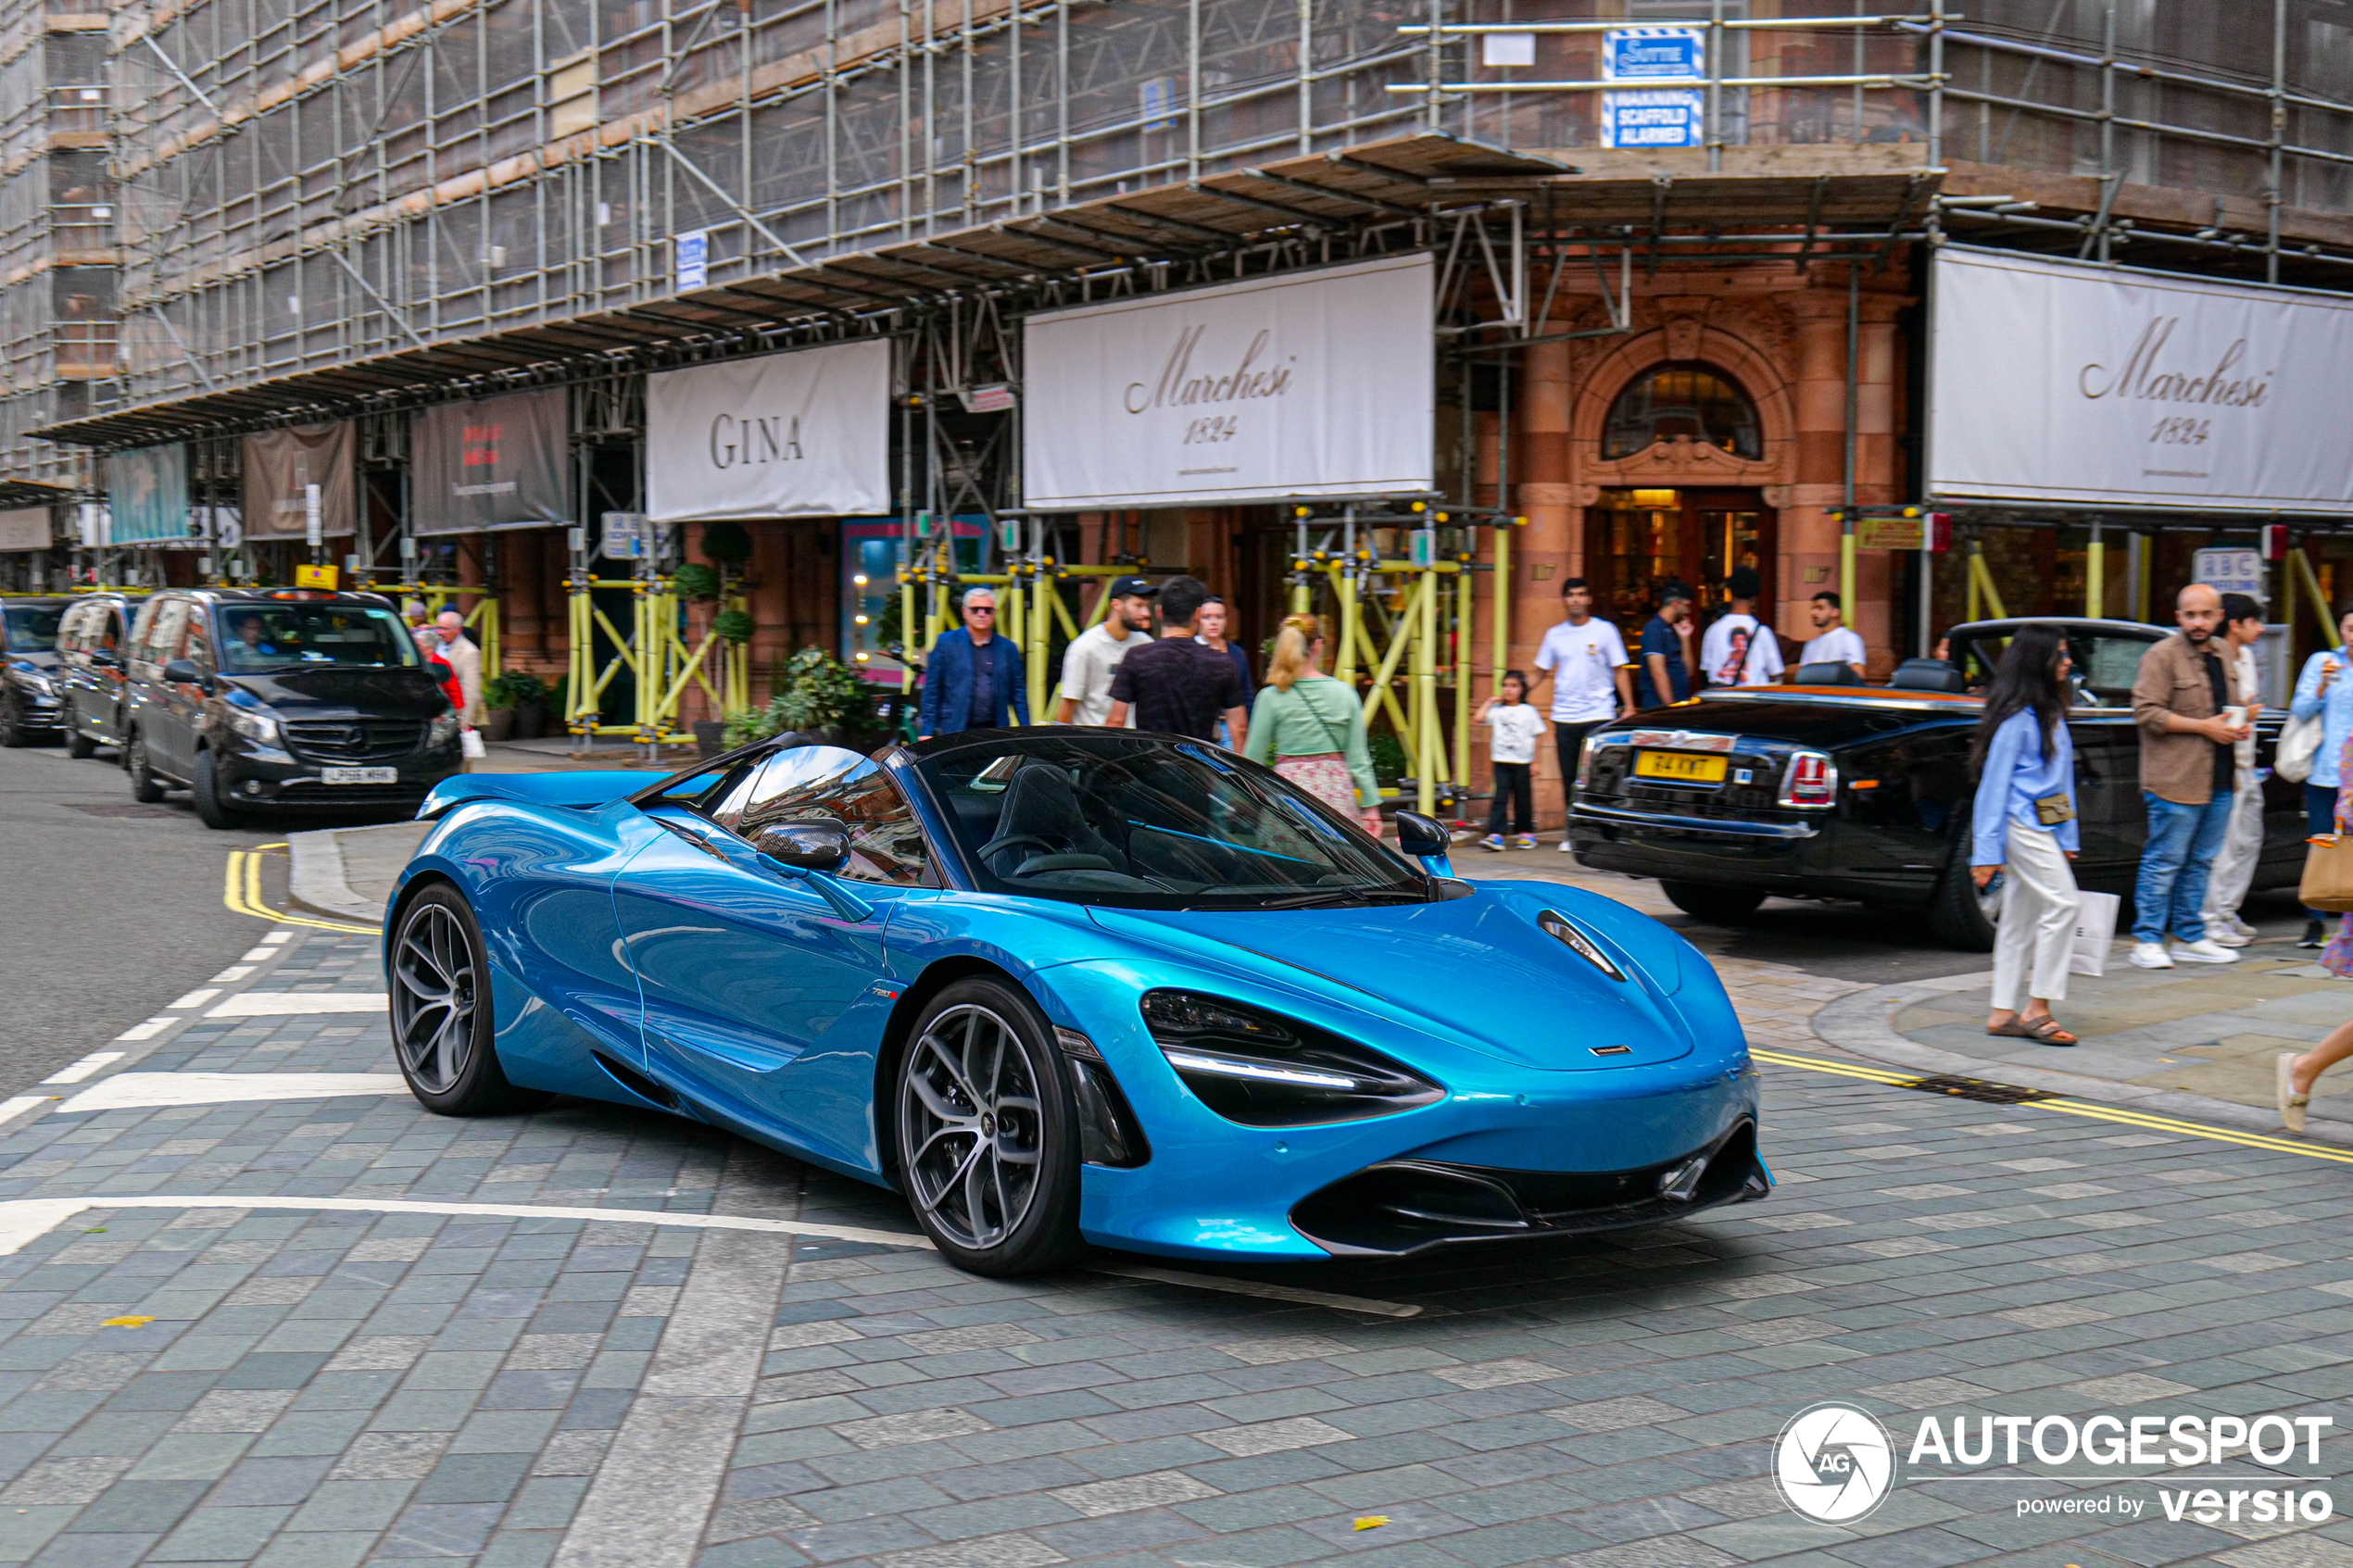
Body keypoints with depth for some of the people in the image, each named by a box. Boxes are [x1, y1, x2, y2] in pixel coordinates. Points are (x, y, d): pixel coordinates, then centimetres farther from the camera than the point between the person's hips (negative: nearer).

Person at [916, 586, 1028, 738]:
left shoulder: (1007, 648, 12)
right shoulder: (946, 643, 6)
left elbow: (1019, 694, 14)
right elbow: (932, 690, 5)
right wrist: (927, 731, 0)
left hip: (995, 734, 2)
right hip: (954, 733, -2)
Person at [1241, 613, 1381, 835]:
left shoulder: (1271, 697, -3)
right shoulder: (1344, 693, 2)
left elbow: (1254, 758, 2)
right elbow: (1358, 760, 4)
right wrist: (1371, 807, 9)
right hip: (1337, 791, 2)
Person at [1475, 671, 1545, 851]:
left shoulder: (1528, 711, 3)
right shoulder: (1497, 710, 6)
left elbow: (1537, 737, 4)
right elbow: (1477, 718, -7)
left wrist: (1535, 762, -1)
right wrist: (1490, 701, 2)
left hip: (1523, 763, 0)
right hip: (1502, 761, 1)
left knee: (1523, 798, 7)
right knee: (1500, 797, -8)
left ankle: (1525, 832, 21)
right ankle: (1495, 834, -14)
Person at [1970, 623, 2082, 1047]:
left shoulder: (2051, 714, 15)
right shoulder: (2016, 718, -13)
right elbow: (1994, 782, -13)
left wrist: (2067, 837, 17)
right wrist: (1986, 851, -14)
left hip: (2044, 827, 9)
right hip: (2022, 824, -9)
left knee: (2020, 918, 9)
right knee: (2061, 904, -12)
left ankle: (2003, 1013, 12)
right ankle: (2037, 1010, -8)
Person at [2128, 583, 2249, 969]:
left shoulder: (2221, 657, 17)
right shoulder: (2162, 656, -8)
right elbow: (2146, 712, -16)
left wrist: (2237, 726, 8)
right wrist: (2204, 727, -18)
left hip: (2219, 781, 8)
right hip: (2176, 781, -8)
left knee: (2201, 862, 12)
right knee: (2164, 862, -5)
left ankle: (2189, 937, 20)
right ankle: (2147, 941, 1)